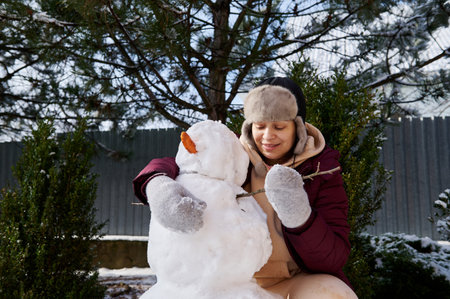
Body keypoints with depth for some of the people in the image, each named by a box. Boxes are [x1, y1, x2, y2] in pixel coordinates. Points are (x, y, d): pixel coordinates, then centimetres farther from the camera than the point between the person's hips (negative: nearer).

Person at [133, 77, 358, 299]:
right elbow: (168, 166, -14)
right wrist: (158, 188, -39)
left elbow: (335, 257, -15)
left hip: (301, 280, 0)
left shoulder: (322, 170, -8)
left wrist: (300, 216, -35)